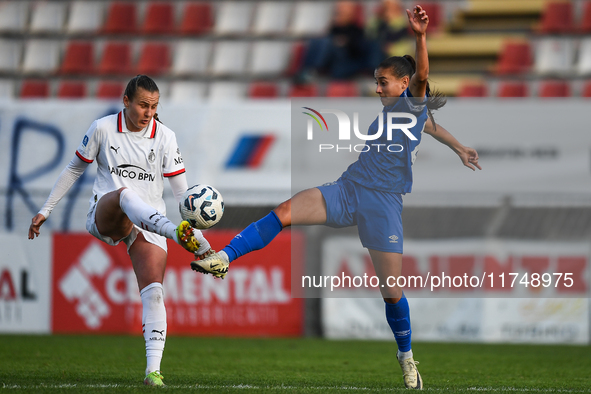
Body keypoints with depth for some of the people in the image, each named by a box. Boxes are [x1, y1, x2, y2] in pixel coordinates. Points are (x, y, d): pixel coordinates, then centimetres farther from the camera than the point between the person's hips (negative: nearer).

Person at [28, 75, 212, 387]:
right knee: (124, 194, -38)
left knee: (153, 291, -17)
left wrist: (195, 228, -7)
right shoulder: (102, 129, 2)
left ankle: (153, 369, -20)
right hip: (103, 218, -2)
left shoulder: (164, 137, 3)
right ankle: (175, 232, -66)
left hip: (148, 226, 2)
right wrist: (45, 211, 15)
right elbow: (74, 170, 14)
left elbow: (182, 190, 4)